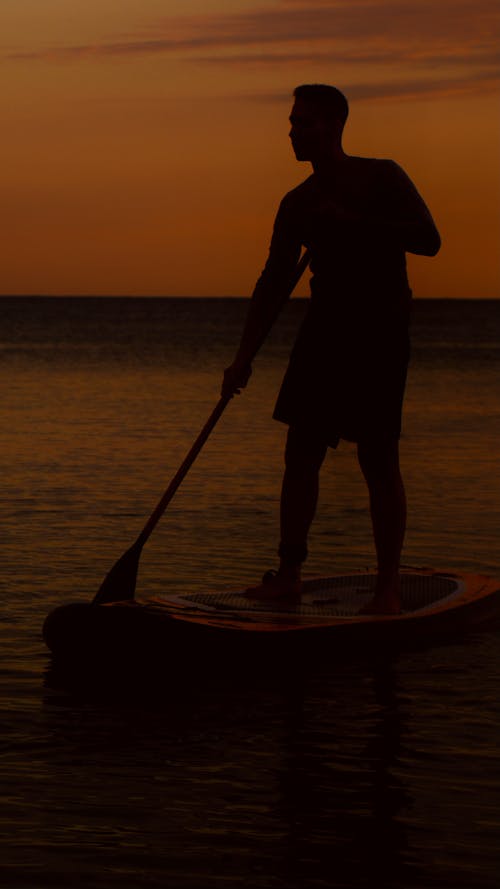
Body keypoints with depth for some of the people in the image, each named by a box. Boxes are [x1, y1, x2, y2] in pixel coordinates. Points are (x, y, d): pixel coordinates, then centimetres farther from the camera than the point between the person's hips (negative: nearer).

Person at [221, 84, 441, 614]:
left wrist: (352, 221, -19)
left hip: (380, 332, -5)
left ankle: (389, 586, -1)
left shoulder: (382, 178, -4)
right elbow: (273, 284, 11)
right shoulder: (298, 203, 10)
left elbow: (428, 240, -14)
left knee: (378, 458, -7)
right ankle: (289, 575, 8)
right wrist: (244, 359, 5)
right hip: (324, 330, 5)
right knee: (301, 453, 1)